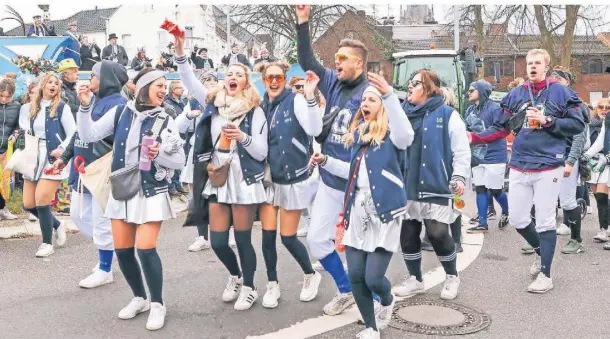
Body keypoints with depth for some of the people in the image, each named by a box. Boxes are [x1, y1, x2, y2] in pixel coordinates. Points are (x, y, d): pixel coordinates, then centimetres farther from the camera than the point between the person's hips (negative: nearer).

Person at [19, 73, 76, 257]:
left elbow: (73, 134, -6)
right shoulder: (31, 107, 13)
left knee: (41, 202, -11)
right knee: (28, 205, 4)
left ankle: (47, 243, 5)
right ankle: (57, 225, 28)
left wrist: (62, 150, -18)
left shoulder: (62, 107, -3)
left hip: (52, 160, -6)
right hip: (34, 159, 6)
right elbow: (26, 128, 22)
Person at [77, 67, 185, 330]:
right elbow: (89, 135, -2)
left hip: (151, 192, -3)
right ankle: (139, 297, 28)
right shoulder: (120, 112, 1)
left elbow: (179, 161, -2)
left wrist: (158, 155, -20)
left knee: (145, 249, -11)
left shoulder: (165, 121, -3)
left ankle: (157, 304, 7)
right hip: (121, 190, 3)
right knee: (122, 249, 7)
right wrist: (85, 107, -13)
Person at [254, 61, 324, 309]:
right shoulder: (261, 105, 4)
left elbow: (314, 130, -26)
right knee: (268, 235, 4)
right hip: (268, 178, 5)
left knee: (288, 237, 2)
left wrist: (310, 96, -35)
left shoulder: (296, 101, -11)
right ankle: (272, 285, 22)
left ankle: (311, 276, 28)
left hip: (293, 179, -4)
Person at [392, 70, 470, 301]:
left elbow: (461, 151, -5)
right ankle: (415, 279, 26)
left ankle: (452, 277, 20)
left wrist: (460, 177, -15)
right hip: (408, 186, 5)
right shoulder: (403, 114, 12)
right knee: (407, 235, 8)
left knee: (438, 235, -4)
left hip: (436, 186, -5)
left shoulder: (448, 115, -2)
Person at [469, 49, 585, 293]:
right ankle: (542, 251, 37)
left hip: (548, 167, -4)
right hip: (519, 168, 4)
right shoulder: (515, 94, 10)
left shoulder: (561, 92, -1)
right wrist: (475, 138, -2)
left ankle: (545, 275, 12)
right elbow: (502, 128, 11)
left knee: (545, 221, 1)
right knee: (517, 219, 9)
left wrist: (547, 120, -14)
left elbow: (578, 125, -4)